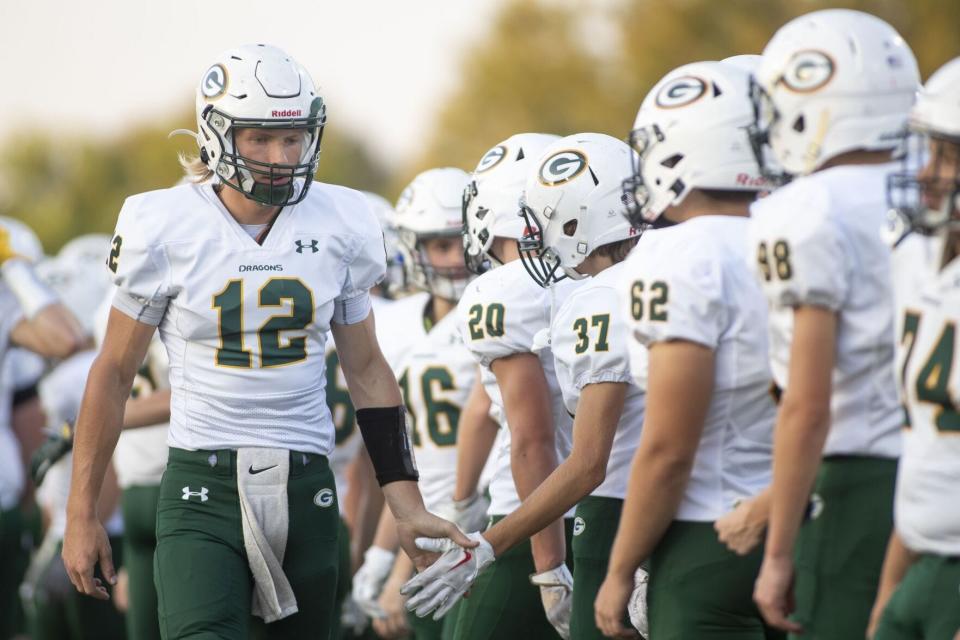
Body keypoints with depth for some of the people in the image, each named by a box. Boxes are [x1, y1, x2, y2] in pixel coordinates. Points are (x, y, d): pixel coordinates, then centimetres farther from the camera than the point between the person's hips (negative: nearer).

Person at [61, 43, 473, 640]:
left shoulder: (340, 226, 3)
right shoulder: (165, 229, -5)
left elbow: (366, 369, 12)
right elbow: (114, 372, 4)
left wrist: (409, 506, 7)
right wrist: (82, 512, 4)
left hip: (305, 485, 3)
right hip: (203, 491, -3)